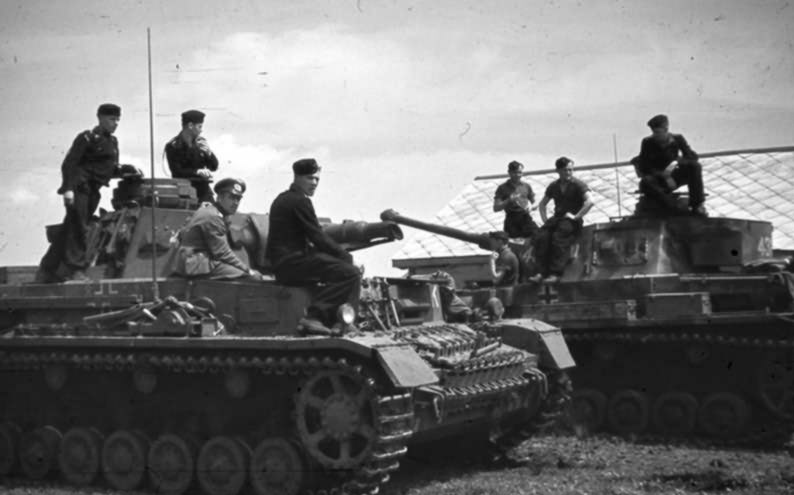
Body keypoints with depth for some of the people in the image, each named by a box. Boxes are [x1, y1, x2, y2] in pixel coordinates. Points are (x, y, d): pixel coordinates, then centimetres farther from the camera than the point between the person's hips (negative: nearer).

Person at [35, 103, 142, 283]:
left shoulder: (113, 142, 16)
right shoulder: (87, 138, -6)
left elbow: (112, 169, 22)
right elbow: (68, 164, -12)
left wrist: (129, 170, 5)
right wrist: (67, 188, -23)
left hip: (93, 191, 7)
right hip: (79, 187, -7)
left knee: (68, 229, 10)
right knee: (79, 228, -10)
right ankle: (75, 268, -6)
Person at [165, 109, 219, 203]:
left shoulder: (201, 142, 8)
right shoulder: (172, 146, -6)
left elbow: (214, 167, 9)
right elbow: (177, 172, -14)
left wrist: (208, 152, -9)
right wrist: (198, 172, -26)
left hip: (204, 192, 4)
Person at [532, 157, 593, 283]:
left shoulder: (578, 185, 0)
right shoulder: (554, 186, 18)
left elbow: (590, 202, -15)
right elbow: (542, 204, 29)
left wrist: (576, 216, -16)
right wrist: (544, 219, 13)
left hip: (572, 220, -5)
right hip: (557, 218, 5)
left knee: (558, 238, -33)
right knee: (541, 237, -24)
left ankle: (555, 273, -35)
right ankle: (542, 272, -28)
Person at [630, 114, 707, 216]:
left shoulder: (677, 139, -4)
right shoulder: (648, 142, -9)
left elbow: (693, 156, -11)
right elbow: (644, 167, -12)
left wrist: (676, 162, -30)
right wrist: (664, 176, -25)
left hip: (673, 178, 2)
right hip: (657, 180, -2)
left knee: (694, 165, -24)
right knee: (645, 183, -37)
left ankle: (697, 205, -23)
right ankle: (677, 210, -39)